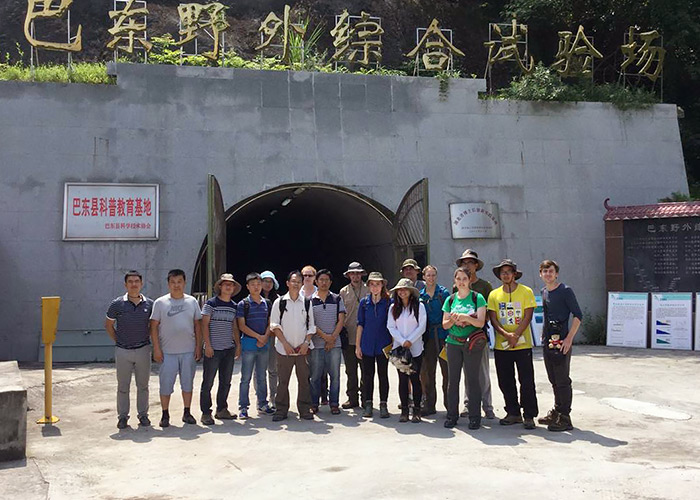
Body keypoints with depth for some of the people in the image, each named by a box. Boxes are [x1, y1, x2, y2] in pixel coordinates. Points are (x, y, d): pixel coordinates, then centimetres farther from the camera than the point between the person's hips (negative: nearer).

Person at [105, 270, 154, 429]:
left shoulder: (149, 304, 0)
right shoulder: (117, 304, -4)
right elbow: (108, 324, 8)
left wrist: (150, 340, 6)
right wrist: (118, 341, 3)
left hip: (143, 350, 1)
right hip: (123, 351, -1)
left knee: (143, 385, 10)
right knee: (123, 386, 6)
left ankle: (143, 415, 20)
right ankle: (122, 417, 16)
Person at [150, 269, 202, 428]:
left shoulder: (192, 301, 6)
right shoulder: (160, 303, -1)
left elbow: (197, 325, 9)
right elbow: (154, 326, -1)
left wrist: (198, 346, 3)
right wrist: (156, 349, -7)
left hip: (189, 351, 2)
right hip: (167, 352, -2)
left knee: (188, 383, 10)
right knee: (166, 384, 1)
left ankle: (187, 413, 21)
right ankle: (165, 415, 14)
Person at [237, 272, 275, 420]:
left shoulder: (267, 304, 11)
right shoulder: (243, 304, -2)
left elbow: (270, 323, 10)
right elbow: (242, 326, -7)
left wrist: (265, 337, -8)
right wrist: (258, 336, -12)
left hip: (264, 345, 4)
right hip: (248, 344, -4)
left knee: (262, 377, 12)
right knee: (246, 378, -2)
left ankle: (262, 405, 20)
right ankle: (243, 407, 3)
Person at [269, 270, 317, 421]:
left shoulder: (307, 302, 7)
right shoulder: (279, 302, 1)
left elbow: (311, 325, 9)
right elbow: (275, 325, -1)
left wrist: (306, 343, -4)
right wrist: (285, 344, -9)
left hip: (303, 349, 2)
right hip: (284, 349, -2)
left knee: (304, 379, 4)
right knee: (283, 381, 1)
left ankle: (305, 410, 13)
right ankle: (281, 410, 11)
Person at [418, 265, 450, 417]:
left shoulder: (444, 293, 0)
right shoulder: (420, 295, 11)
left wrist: (448, 336, -10)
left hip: (443, 335, -3)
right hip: (428, 337, 4)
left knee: (447, 371, -1)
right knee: (427, 371, 5)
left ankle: (449, 404, 8)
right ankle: (429, 405, 14)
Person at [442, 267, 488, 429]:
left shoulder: (477, 298, -1)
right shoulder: (450, 300, 10)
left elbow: (481, 322, -9)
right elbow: (444, 324, 10)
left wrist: (466, 317, -24)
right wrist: (453, 320, -11)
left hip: (472, 343, -3)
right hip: (453, 343, 3)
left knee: (473, 379, 0)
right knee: (453, 379, 6)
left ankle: (474, 417, 7)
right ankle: (452, 415, 14)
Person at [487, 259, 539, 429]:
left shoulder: (526, 292, 0)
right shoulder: (494, 295, 7)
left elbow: (527, 317, -6)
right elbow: (493, 319, 0)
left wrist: (516, 336, -16)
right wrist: (506, 335, -15)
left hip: (522, 344, -3)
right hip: (501, 345, 3)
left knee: (527, 381, -2)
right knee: (505, 382, 8)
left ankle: (529, 416, 7)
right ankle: (513, 413, 21)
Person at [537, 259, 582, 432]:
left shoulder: (565, 291, -9)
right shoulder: (544, 292, 14)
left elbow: (578, 315, -12)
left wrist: (569, 339, -18)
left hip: (561, 341, -8)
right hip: (547, 341, 8)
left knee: (562, 380, -5)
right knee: (553, 380, 15)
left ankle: (564, 418, -1)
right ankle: (556, 412, 26)